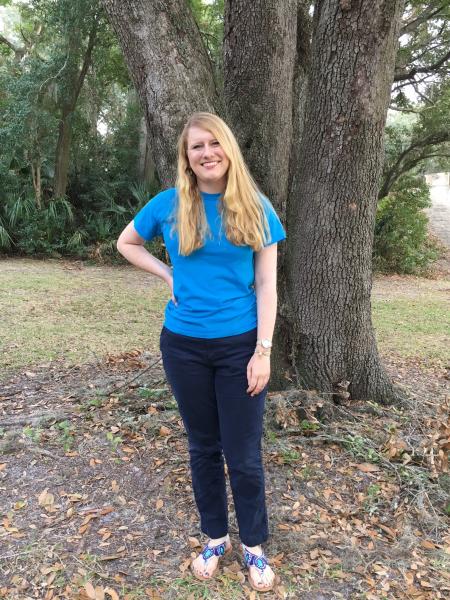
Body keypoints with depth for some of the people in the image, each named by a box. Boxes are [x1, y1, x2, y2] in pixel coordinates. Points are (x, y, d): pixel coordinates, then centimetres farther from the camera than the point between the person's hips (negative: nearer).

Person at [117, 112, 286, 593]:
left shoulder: (255, 208, -3)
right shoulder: (169, 204, -1)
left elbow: (266, 285, -4)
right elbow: (126, 242, 15)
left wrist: (263, 351, -10)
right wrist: (167, 275, 1)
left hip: (240, 344, -1)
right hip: (184, 345, 2)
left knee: (243, 454, 6)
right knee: (203, 447, 15)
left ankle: (253, 546, 28)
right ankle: (215, 538, 35)